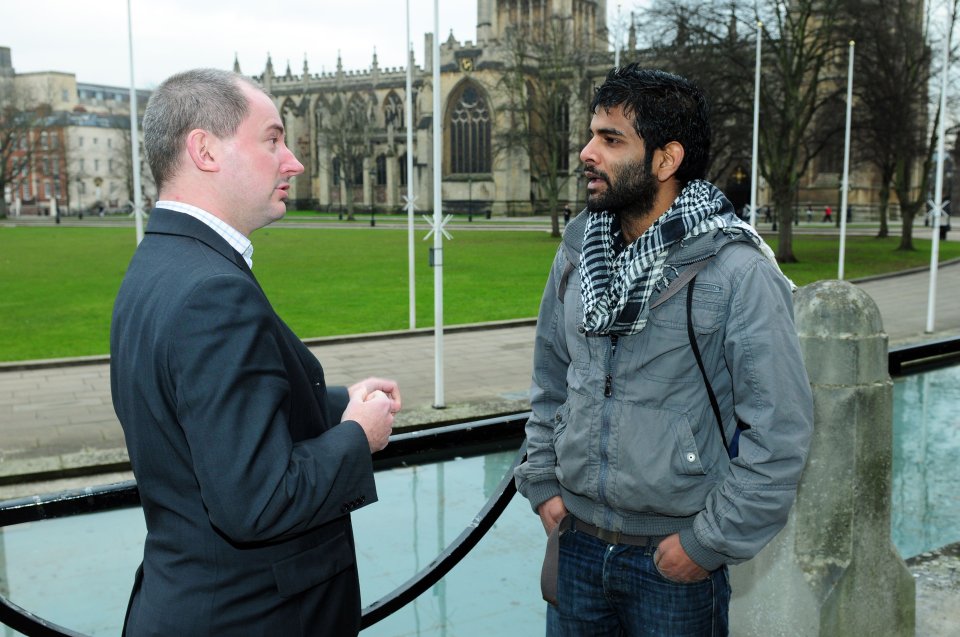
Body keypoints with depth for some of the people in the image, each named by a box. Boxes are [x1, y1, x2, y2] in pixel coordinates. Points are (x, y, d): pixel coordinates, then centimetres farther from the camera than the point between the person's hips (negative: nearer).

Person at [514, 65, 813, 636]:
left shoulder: (739, 274, -17)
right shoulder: (578, 249, 1)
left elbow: (782, 427, -16)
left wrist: (708, 544, -13)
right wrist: (542, 483, 6)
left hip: (675, 561, -4)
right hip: (575, 541, 5)